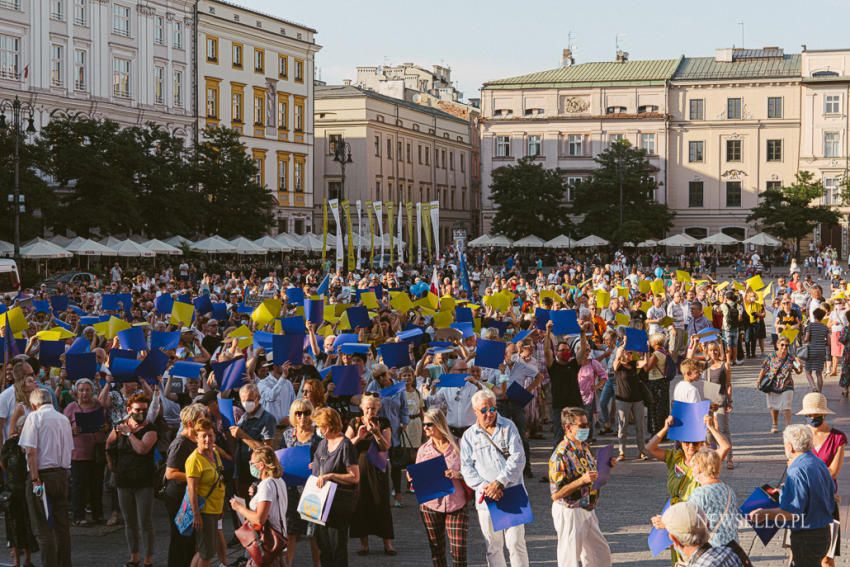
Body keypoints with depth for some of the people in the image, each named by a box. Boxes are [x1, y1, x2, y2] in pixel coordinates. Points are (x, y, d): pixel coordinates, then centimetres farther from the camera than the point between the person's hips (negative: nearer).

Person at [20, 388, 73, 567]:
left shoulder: (34, 417, -8)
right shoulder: (64, 419, 12)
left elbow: (31, 451, -15)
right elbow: (69, 450, 12)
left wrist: (35, 480, -16)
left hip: (42, 473, -6)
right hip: (62, 475, 6)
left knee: (44, 527, -3)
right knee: (62, 525, 12)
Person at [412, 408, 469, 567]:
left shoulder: (458, 445, -2)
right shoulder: (423, 450, 6)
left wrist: (458, 474, -19)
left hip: (457, 505, -2)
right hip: (431, 505, 2)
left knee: (458, 551, -7)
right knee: (437, 550, 9)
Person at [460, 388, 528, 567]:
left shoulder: (508, 427, 4)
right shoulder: (469, 436, 9)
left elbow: (518, 458, -5)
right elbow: (466, 469, 4)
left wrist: (499, 482, -15)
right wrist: (485, 487, -12)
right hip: (486, 499, 2)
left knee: (516, 543, -5)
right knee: (493, 546, 5)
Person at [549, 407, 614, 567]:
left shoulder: (585, 447, 6)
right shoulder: (560, 455, -22)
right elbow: (556, 494, -24)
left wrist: (605, 466, 2)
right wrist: (582, 480, -31)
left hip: (587, 511, 9)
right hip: (570, 513, -9)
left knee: (601, 554, 17)